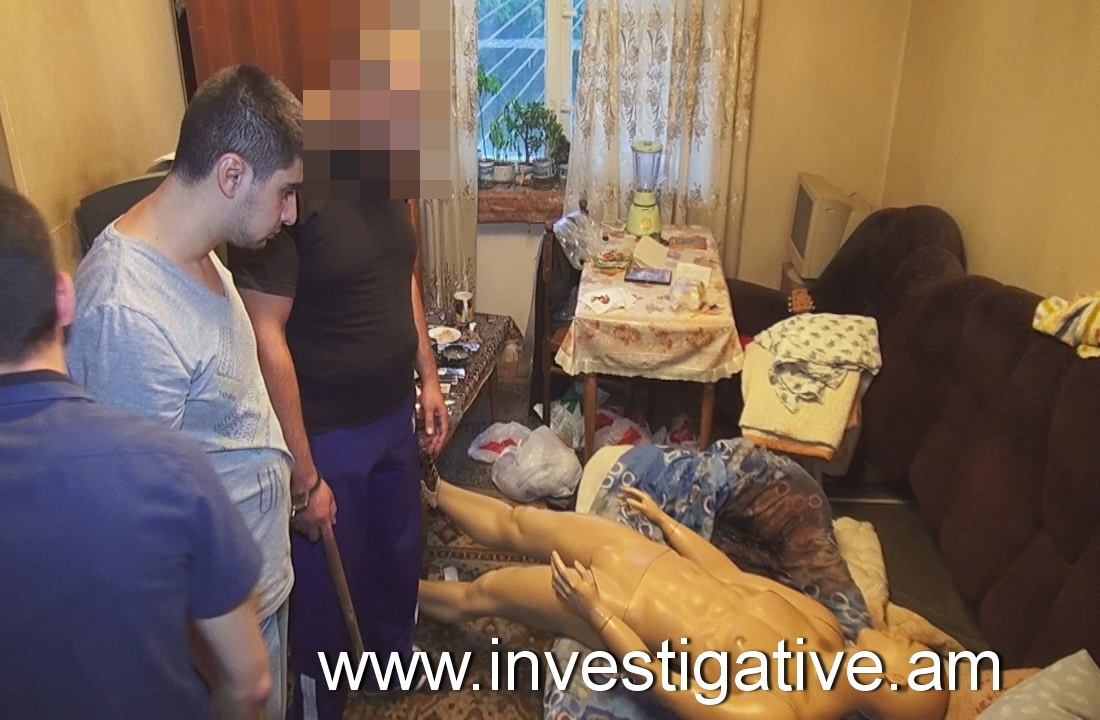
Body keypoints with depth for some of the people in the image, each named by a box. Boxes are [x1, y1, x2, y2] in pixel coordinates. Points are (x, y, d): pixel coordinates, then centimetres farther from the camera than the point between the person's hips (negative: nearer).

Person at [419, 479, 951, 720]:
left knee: (481, 592, 9)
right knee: (517, 523, 14)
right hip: (642, 554, 6)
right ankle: (431, 489, 40)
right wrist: (661, 517, 12)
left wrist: (591, 610, -23)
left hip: (618, 610, -6)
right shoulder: (824, 625, -6)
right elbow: (731, 575, 5)